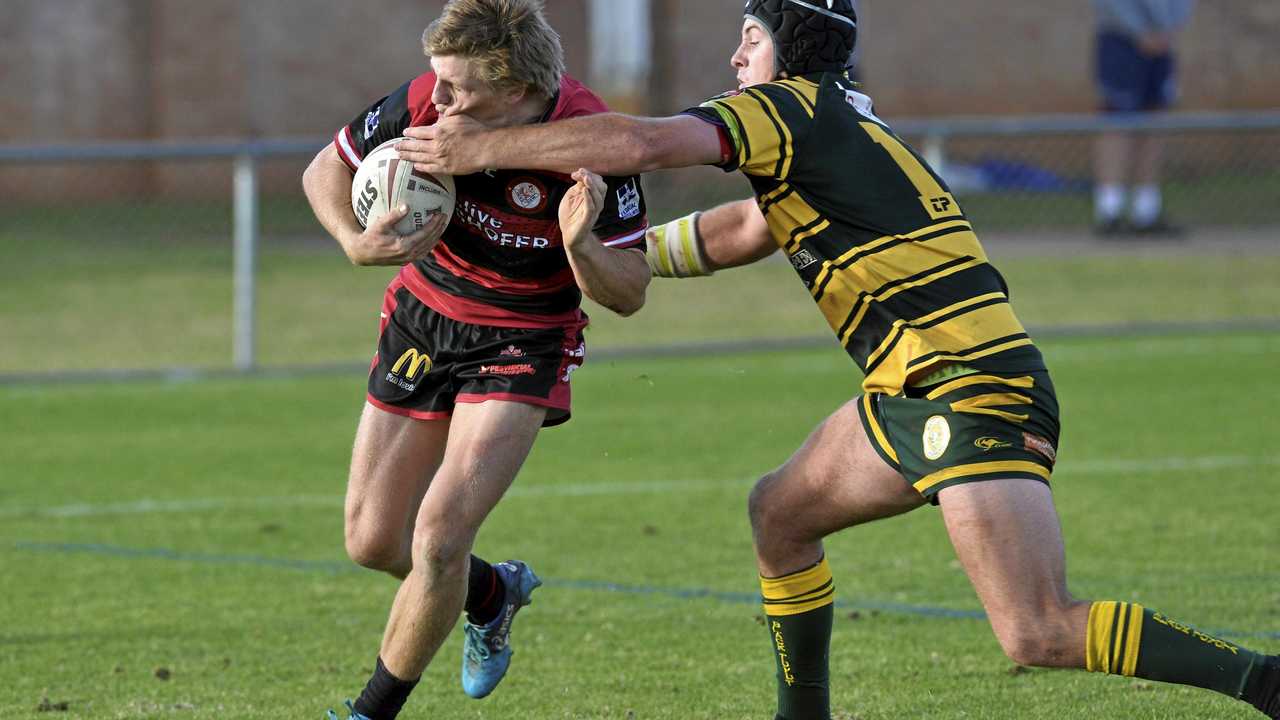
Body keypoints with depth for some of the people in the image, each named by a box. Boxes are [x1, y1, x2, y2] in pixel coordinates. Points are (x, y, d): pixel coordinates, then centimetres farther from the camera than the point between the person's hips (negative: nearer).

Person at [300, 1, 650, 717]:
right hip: (424, 315, 4)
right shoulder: (425, 102, -21)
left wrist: (581, 243, -41)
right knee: (373, 542, 5)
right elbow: (326, 170, -3)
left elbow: (630, 294, -20)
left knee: (439, 536, -18)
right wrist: (358, 242, -24)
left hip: (527, 340, -4)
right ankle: (493, 593, 38)